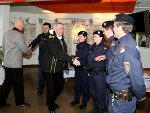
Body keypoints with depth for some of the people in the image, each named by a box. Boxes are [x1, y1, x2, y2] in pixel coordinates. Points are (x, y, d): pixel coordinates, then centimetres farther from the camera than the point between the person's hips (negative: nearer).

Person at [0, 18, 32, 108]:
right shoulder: (19, 35, -18)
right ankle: (20, 102, 21)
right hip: (16, 64, -8)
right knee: (18, 84, 6)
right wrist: (30, 51, 9)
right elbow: (25, 49, -12)